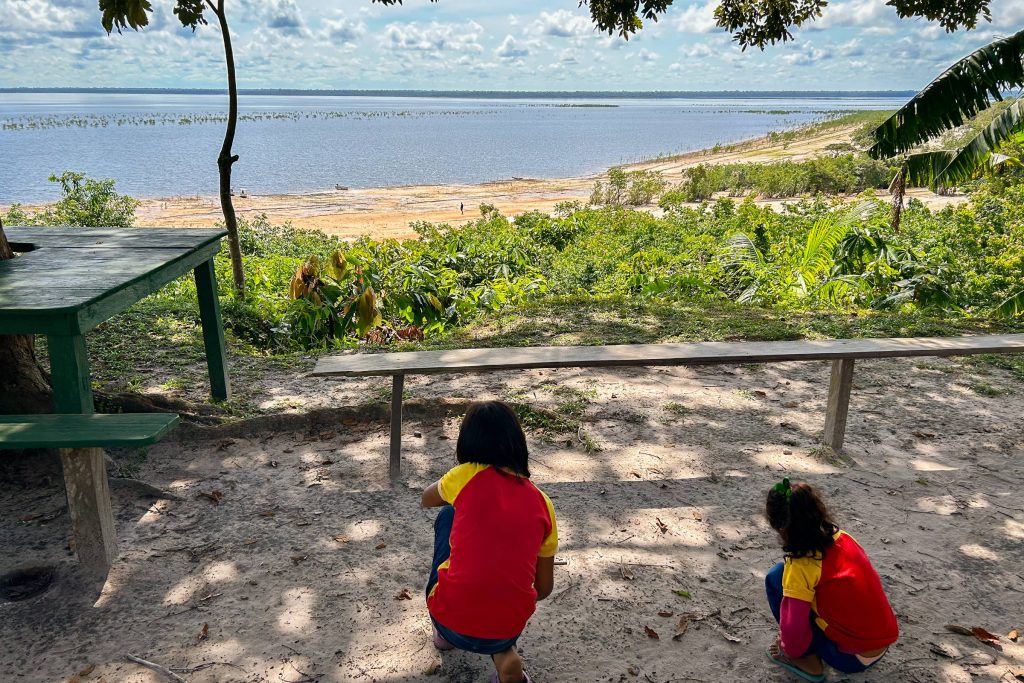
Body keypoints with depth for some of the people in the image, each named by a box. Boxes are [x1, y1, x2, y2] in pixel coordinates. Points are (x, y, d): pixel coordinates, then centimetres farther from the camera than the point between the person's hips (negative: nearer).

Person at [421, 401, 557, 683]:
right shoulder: (541, 503, 2)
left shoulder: (466, 476, -6)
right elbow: (544, 588, 12)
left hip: (450, 621, -1)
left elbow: (427, 499, 19)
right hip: (508, 630, 2)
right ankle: (505, 655, 10)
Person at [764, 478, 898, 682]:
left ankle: (807, 661, 4)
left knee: (776, 578, -6)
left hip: (851, 658, -8)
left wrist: (792, 650, 6)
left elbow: (794, 626, -19)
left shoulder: (801, 565, -22)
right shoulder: (841, 537, 0)